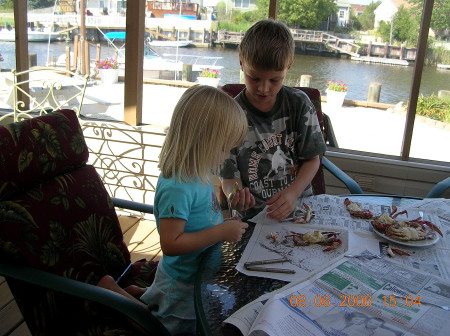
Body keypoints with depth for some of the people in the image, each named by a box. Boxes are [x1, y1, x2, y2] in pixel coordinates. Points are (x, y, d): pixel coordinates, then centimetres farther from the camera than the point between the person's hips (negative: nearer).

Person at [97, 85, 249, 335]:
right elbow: (170, 244, -33)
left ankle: (136, 296, 26)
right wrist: (221, 232, -31)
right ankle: (113, 292, 13)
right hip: (183, 284, -9)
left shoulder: (196, 174, -5)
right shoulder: (177, 188, -34)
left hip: (199, 274, 9)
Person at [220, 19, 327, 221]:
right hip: (253, 215, -2)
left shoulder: (299, 104, 1)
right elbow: (229, 177, -3)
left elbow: (312, 159, 6)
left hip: (299, 203, 2)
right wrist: (235, 197, -27)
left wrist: (292, 193, -13)